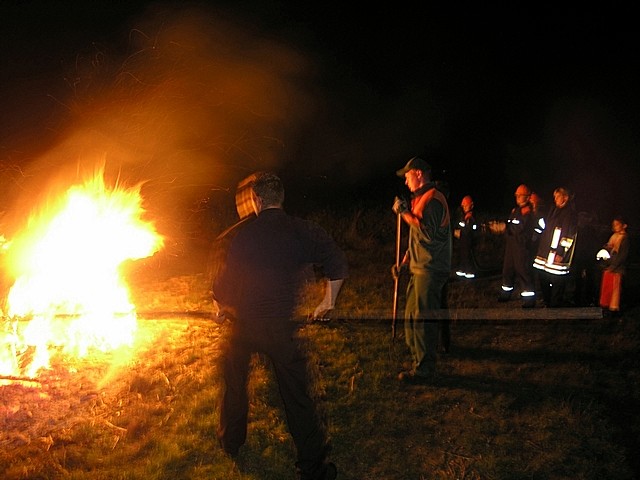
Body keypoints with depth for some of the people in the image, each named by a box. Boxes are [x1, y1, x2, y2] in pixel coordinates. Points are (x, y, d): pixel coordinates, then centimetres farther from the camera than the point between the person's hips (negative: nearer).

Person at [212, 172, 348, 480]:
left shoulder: (242, 235, -6)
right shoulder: (302, 230, -6)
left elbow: (223, 284, -1)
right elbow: (337, 265, -10)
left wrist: (221, 306, 22)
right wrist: (328, 301, 7)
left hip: (241, 324, 2)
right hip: (280, 326, -1)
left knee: (234, 383, 26)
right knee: (297, 396, 6)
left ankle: (230, 441, 45)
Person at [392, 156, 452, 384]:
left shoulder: (432, 199, -13)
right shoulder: (420, 199, 20)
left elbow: (428, 233, -25)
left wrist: (405, 213, -19)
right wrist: (404, 263, 19)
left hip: (430, 270, -11)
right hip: (419, 269, 11)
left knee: (423, 319, -7)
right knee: (412, 317, 15)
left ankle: (424, 369, 0)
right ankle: (418, 362, 26)